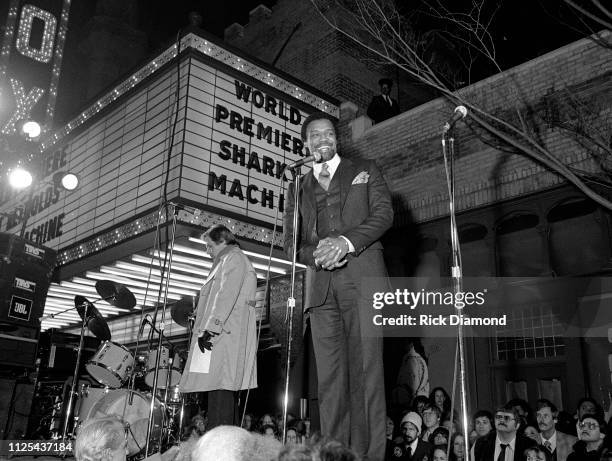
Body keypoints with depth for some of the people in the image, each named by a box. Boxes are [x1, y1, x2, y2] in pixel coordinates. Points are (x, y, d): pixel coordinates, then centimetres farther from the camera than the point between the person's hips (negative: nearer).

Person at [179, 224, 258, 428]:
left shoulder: (233, 257, 0)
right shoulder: (227, 261, 30)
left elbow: (226, 295, -14)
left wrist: (210, 328, -20)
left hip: (223, 333, -10)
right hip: (222, 335, 10)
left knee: (219, 387, -17)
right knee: (224, 389, 6)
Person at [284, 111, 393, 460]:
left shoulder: (365, 170, 19)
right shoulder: (298, 188, 25)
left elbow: (384, 213, 4)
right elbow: (291, 243, 17)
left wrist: (346, 241, -12)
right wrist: (317, 255, -6)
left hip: (362, 277, -2)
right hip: (321, 286, 3)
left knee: (366, 372, -9)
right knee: (330, 377, -4)